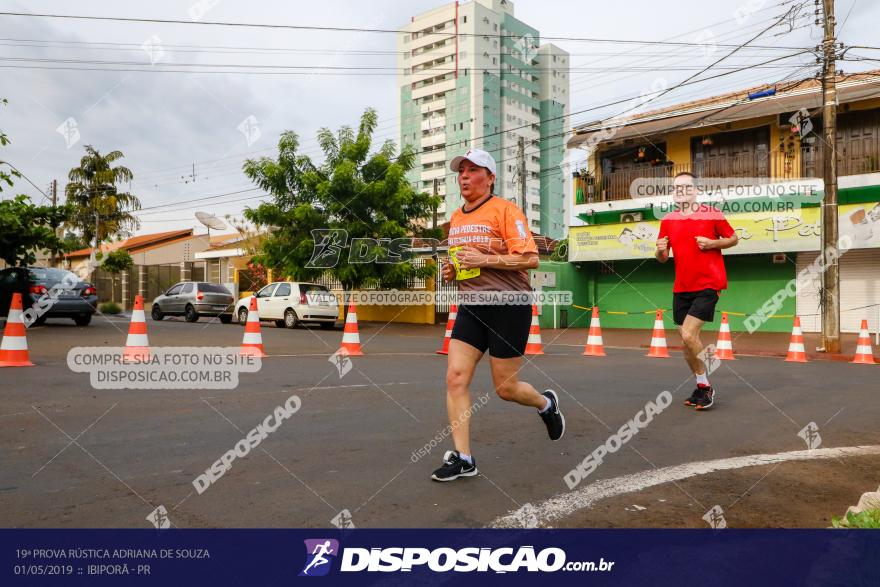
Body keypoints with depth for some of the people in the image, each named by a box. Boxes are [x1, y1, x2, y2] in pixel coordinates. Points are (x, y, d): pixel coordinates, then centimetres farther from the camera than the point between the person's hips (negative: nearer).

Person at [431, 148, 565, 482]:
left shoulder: (505, 210, -7)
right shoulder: (455, 218, 15)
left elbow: (530, 259, -15)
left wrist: (485, 259, -21)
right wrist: (451, 271, 8)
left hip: (508, 306, -6)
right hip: (471, 307, 6)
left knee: (505, 388, 1)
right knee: (455, 377, -7)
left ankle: (546, 404, 35)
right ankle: (462, 458, 2)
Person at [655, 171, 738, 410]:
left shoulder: (711, 213, -4)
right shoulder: (668, 220, 7)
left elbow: (733, 238, 5)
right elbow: (662, 258, 12)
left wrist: (712, 243, -14)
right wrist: (660, 250, -11)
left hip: (707, 285, -5)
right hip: (681, 289, 5)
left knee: (688, 335, -18)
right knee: (686, 340, 8)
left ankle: (705, 386, 1)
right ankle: (702, 387, 25)